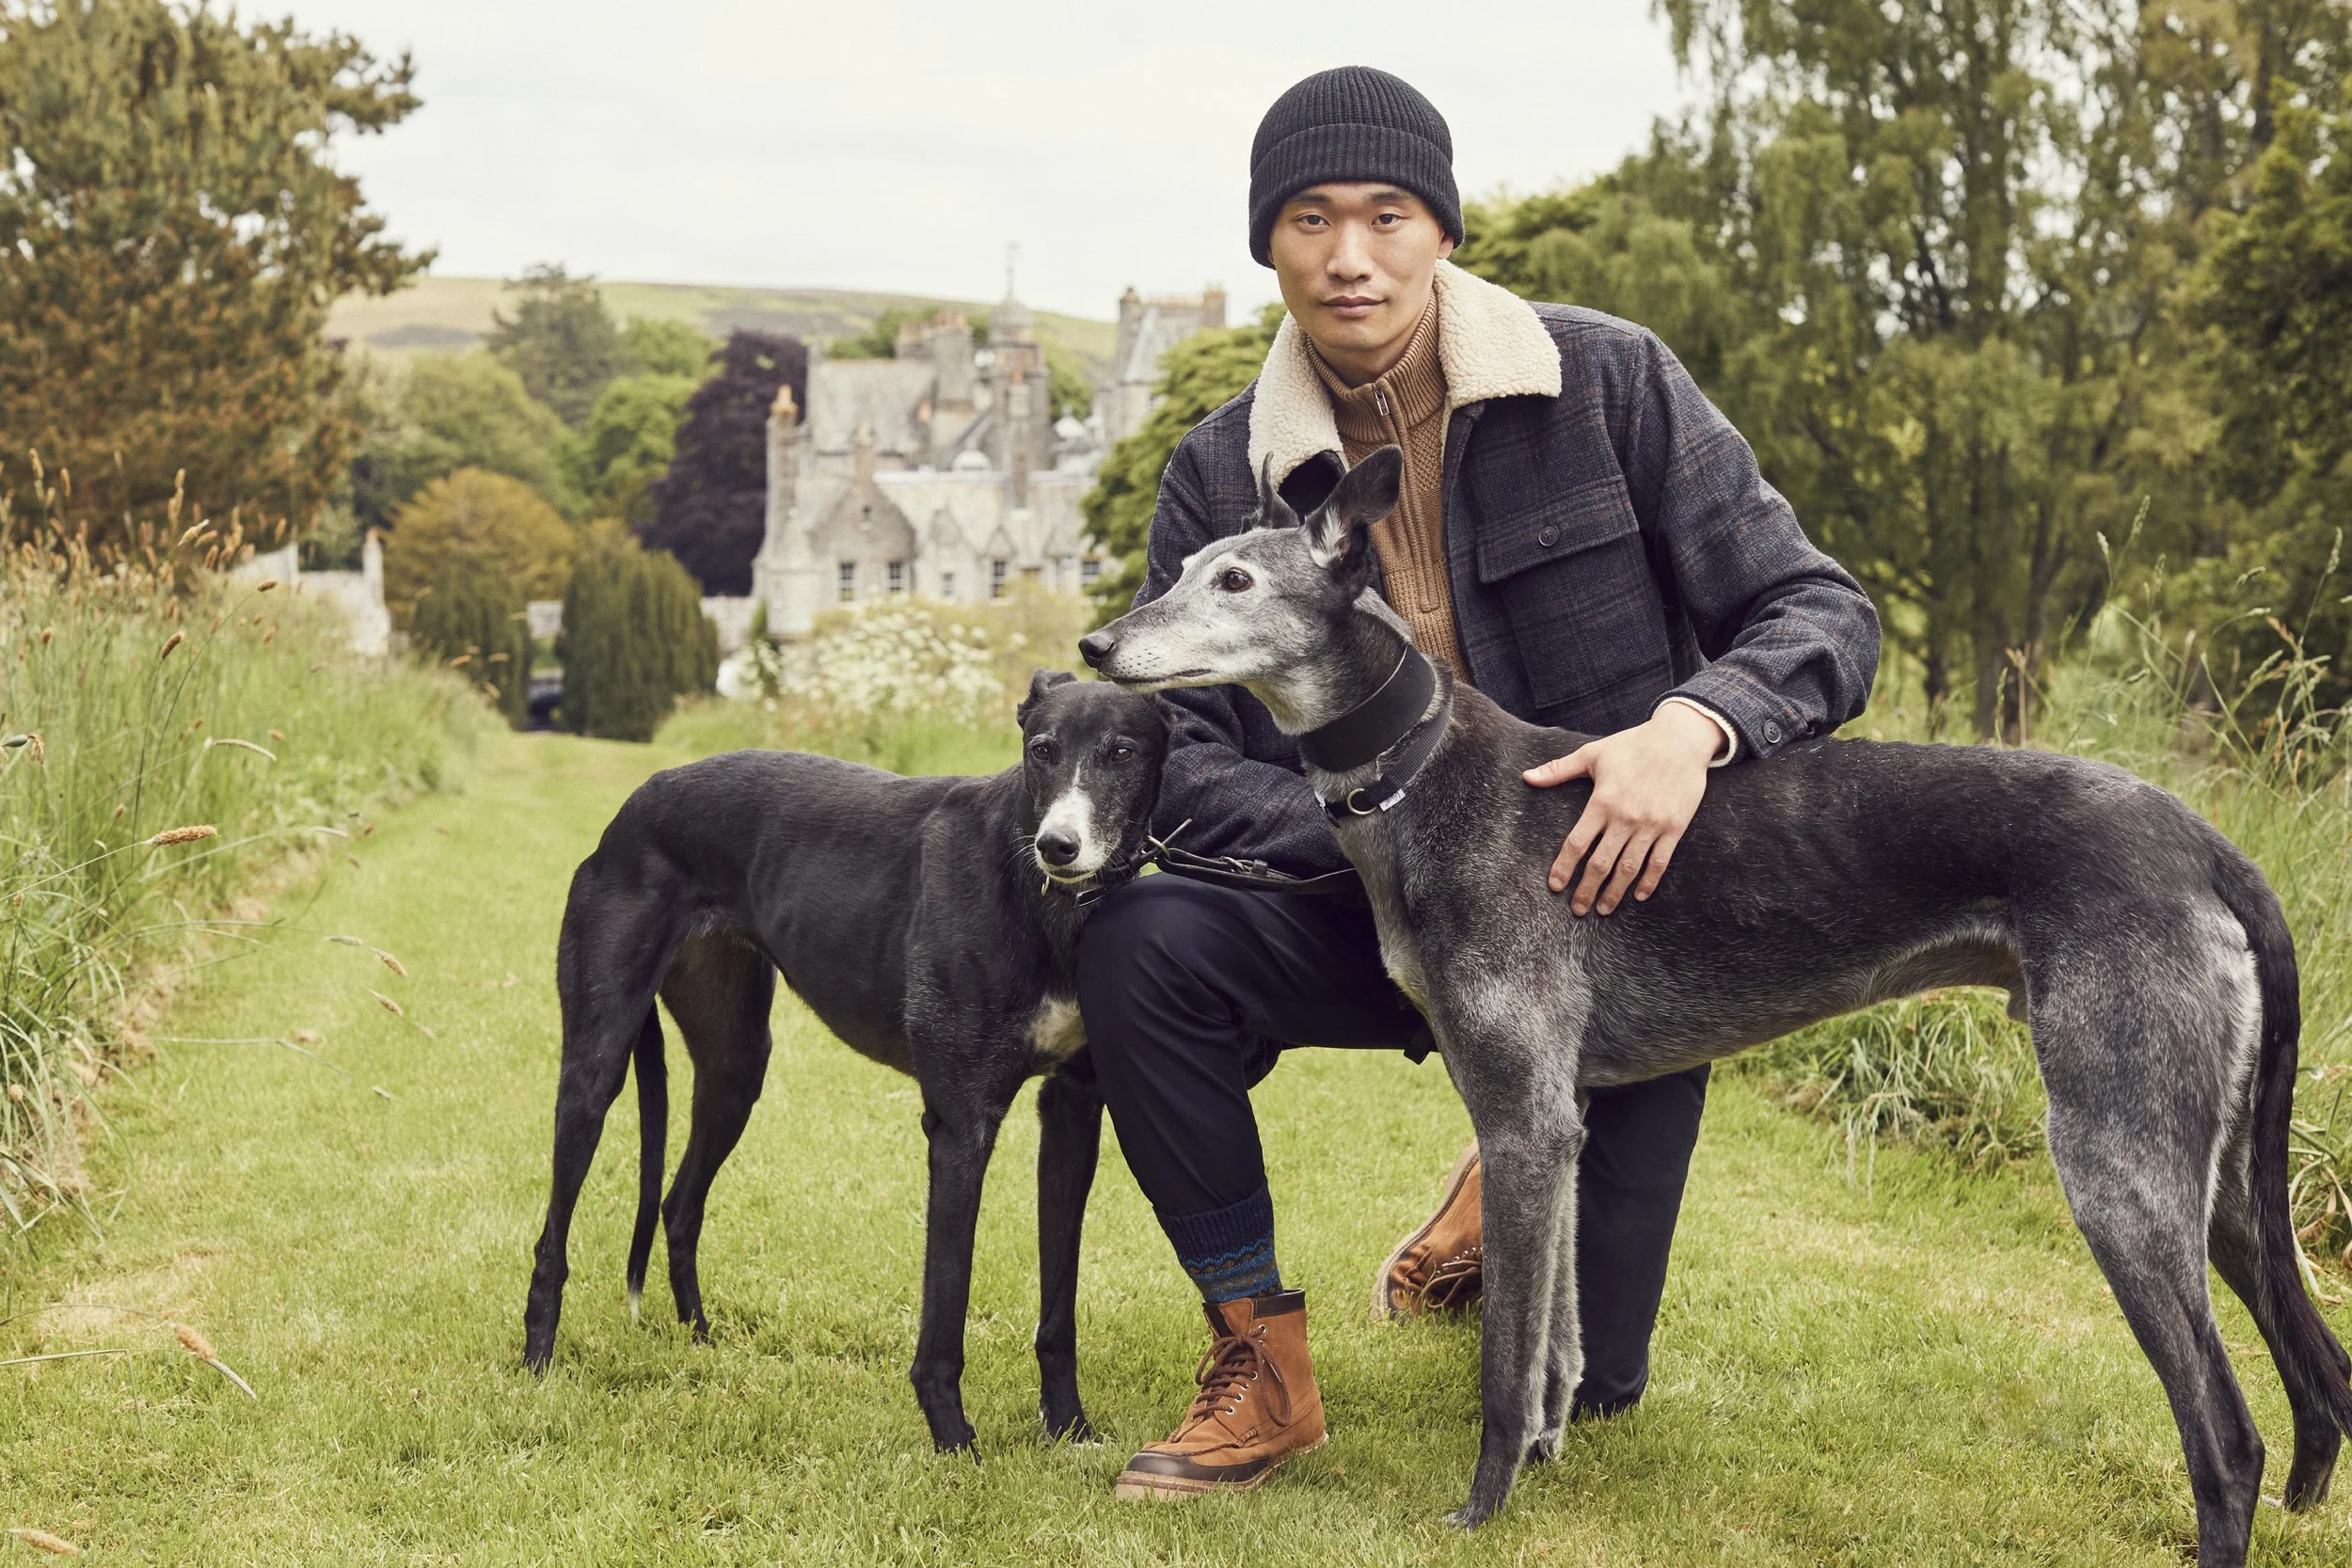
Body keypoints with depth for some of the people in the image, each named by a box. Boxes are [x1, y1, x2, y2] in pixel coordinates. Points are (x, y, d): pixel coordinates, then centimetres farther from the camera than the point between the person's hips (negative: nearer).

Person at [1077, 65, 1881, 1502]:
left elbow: (1822, 614, -11)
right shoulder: (1221, 476, -4)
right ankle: (1260, 1363, -9)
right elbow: (1177, 754, -11)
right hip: (1378, 921, 1)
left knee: (1573, 1387, -1)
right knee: (1141, 944, -30)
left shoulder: (1608, 384, -10)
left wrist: (1694, 722, -34)